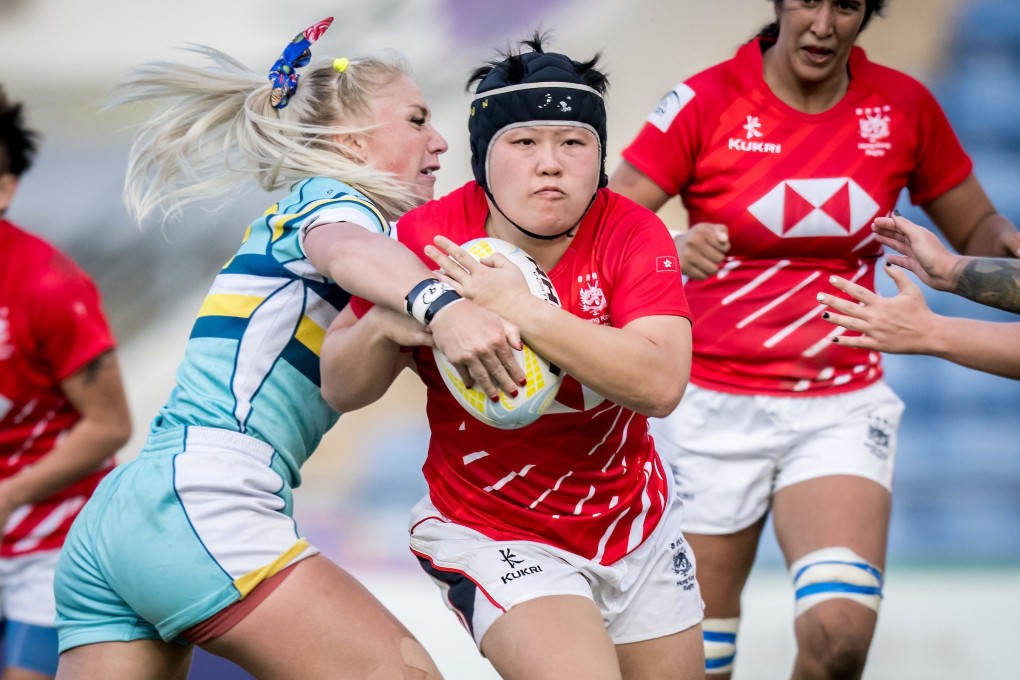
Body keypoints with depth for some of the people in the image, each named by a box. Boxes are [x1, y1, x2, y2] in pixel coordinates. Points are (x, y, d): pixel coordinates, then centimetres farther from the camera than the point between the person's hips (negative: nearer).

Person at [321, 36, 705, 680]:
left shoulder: (631, 233, -15)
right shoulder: (427, 238, -14)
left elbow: (661, 383, -30)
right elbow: (340, 389, -6)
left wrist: (523, 310, -38)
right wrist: (384, 325, -29)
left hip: (637, 524, 3)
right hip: (494, 531, -3)